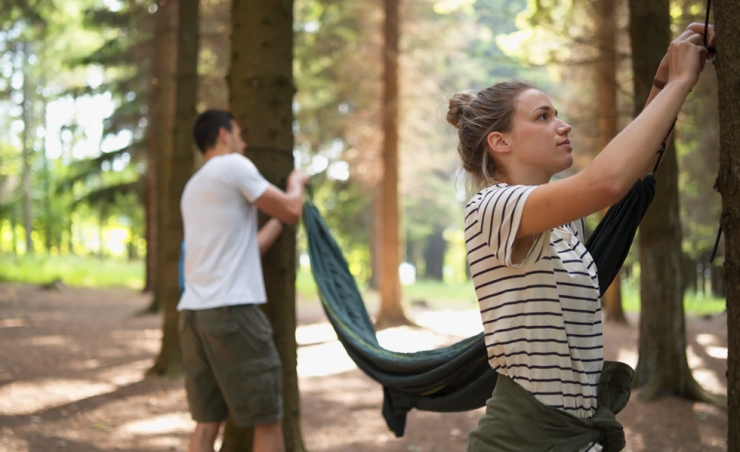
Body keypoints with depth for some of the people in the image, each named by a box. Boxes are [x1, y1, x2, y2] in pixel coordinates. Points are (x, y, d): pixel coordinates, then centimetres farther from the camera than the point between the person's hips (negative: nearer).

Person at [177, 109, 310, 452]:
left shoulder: (194, 186, 23)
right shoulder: (234, 166, -2)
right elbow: (292, 211, 2)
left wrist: (278, 219, 33)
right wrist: (296, 182, 21)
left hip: (193, 311, 8)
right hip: (232, 310, -8)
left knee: (206, 421, 10)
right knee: (267, 421, 0)